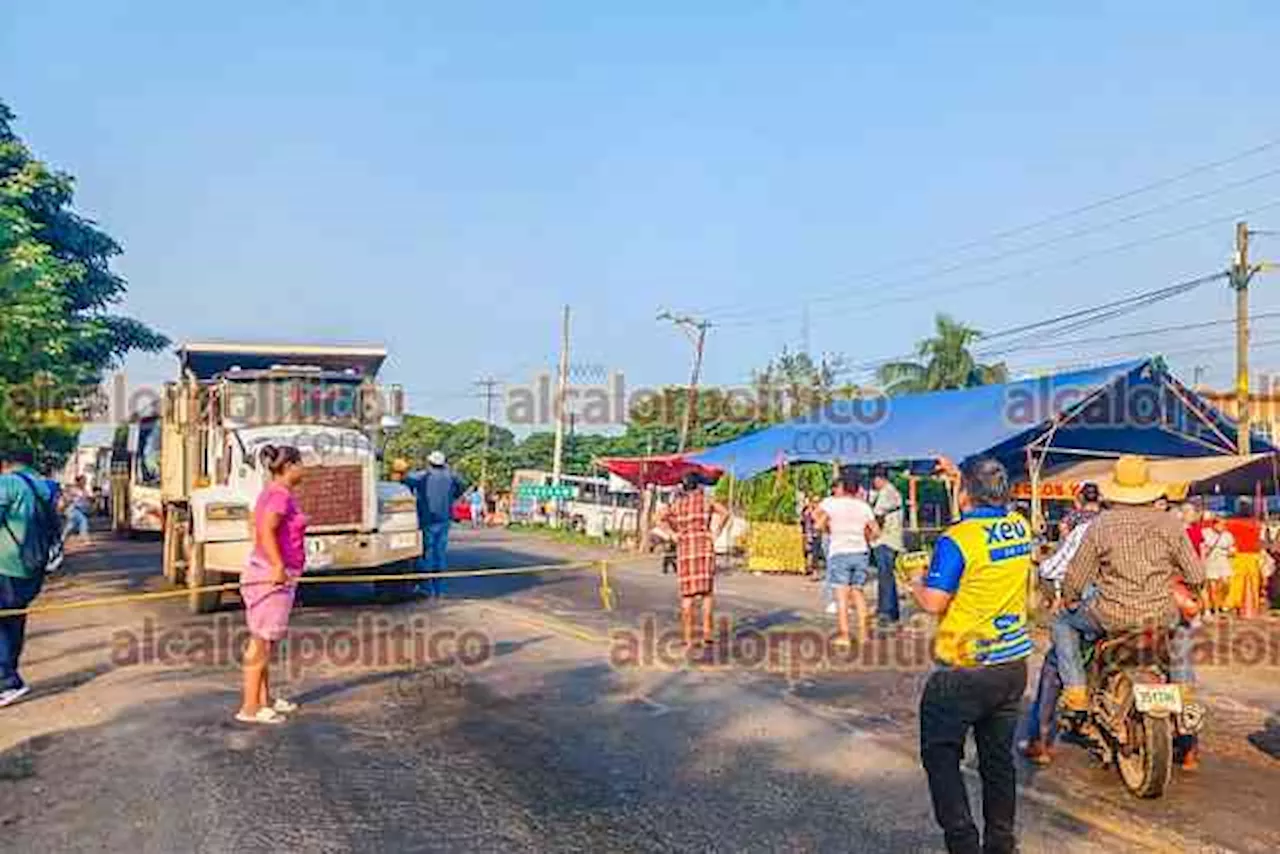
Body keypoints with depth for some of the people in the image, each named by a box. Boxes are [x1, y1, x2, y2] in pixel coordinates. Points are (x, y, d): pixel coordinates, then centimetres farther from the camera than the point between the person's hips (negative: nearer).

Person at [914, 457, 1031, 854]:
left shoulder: (957, 540, -20)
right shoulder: (1021, 527, 1)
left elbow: (934, 602, -20)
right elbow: (993, 506, 25)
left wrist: (915, 584, 1)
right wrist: (961, 473, 33)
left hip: (964, 670, -7)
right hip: (1014, 662, 7)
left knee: (940, 754, 7)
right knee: (998, 756, 17)